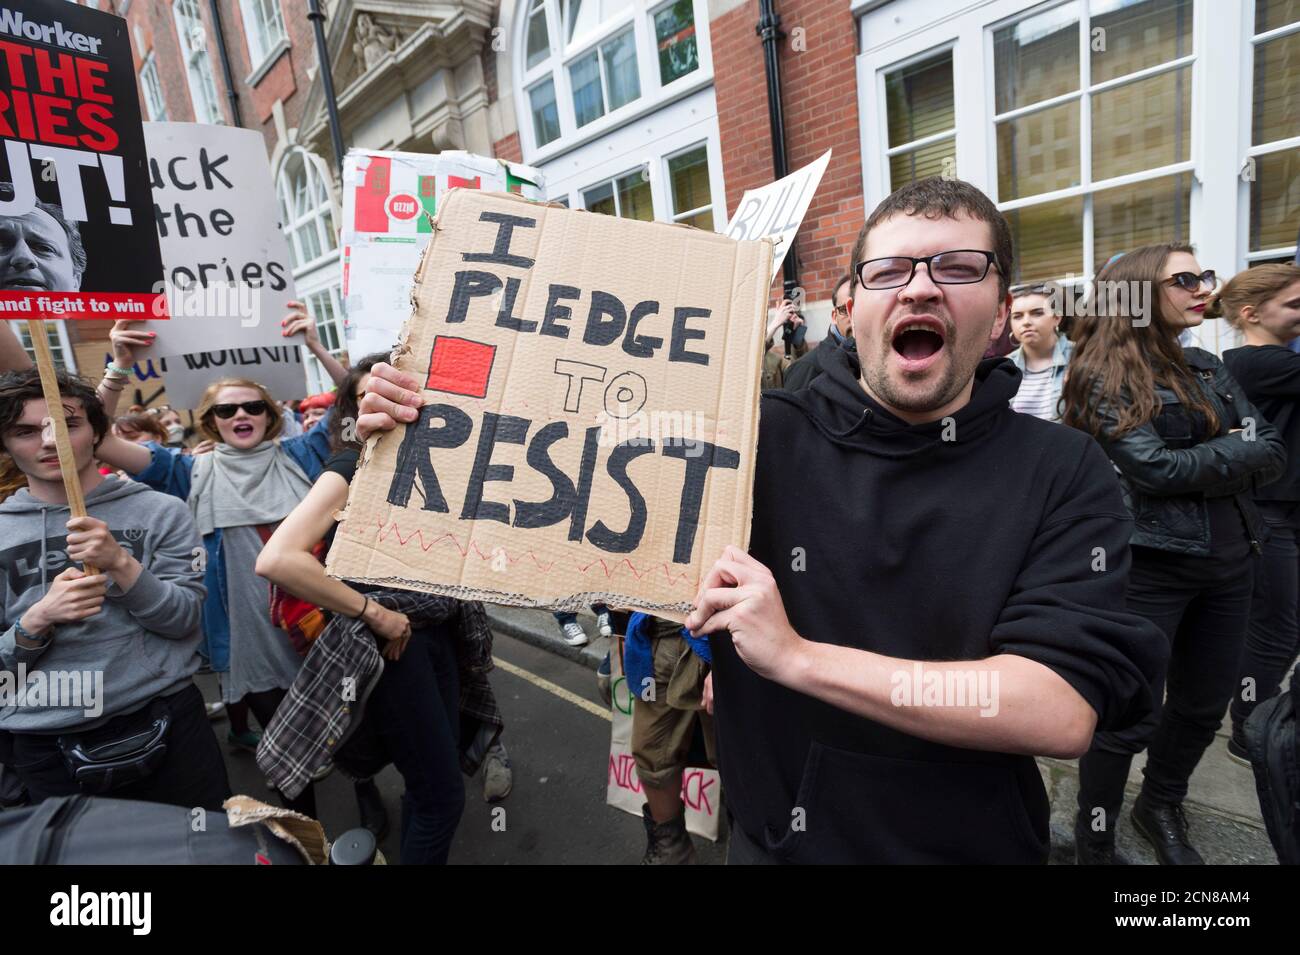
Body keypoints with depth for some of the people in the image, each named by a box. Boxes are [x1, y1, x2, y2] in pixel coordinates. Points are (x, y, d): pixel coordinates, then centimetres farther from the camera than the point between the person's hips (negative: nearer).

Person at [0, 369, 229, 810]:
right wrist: (37, 620, -18)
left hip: (163, 722, -1)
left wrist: (121, 564, -21)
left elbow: (185, 619, -7)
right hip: (45, 745, 1)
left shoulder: (161, 511, -3)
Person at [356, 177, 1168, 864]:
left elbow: (1064, 712, -22)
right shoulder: (758, 438, -11)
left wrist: (795, 656, -29)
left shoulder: (1064, 474, -11)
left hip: (977, 846, 1)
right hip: (773, 840, 0)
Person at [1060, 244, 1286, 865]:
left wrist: (1198, 465, -13)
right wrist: (1235, 449, -6)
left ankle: (1161, 809, 42)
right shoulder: (1105, 375, -9)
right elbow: (1153, 468, -19)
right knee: (1131, 717, 1)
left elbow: (1274, 455, 4)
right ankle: (1095, 841, 21)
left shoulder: (1207, 368, 11)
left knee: (1204, 707, 19)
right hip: (1149, 565, -7)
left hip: (1227, 561, 7)